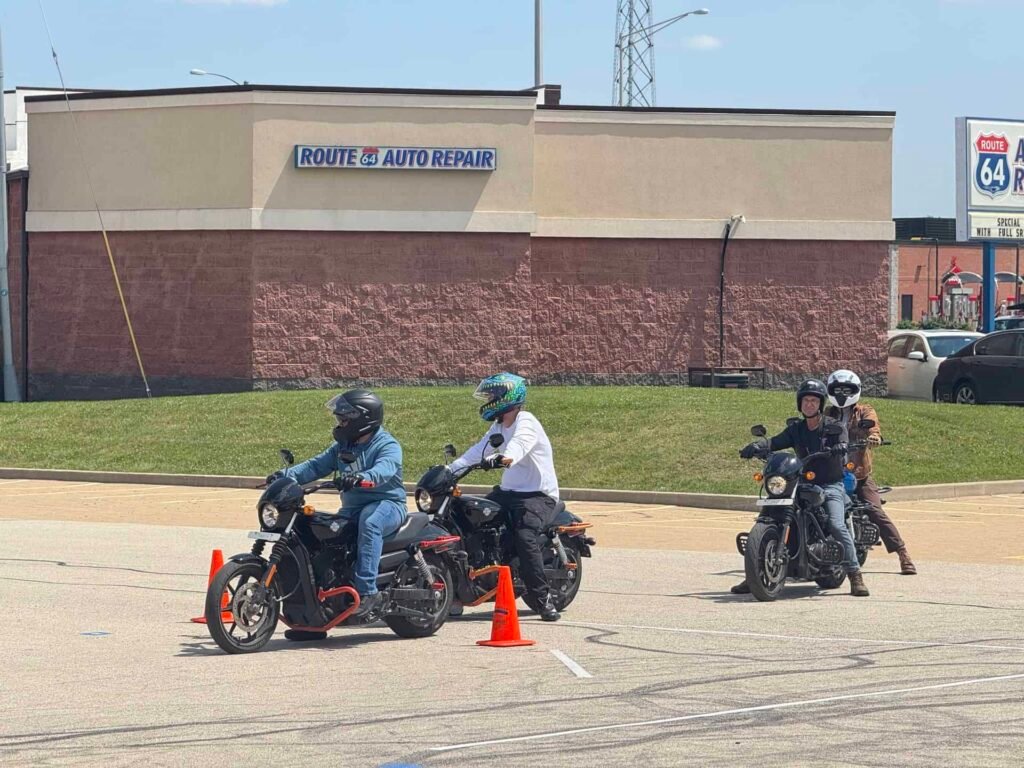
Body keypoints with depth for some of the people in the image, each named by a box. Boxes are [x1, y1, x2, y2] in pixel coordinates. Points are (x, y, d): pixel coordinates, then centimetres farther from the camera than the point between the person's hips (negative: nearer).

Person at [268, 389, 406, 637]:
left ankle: (367, 591, -44)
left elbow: (384, 470, -28)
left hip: (387, 503, -8)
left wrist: (360, 478, -49)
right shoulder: (342, 447, 17)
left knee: (369, 522, -40)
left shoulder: (388, 446, -8)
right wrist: (287, 475, -8)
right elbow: (318, 465, 8)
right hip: (352, 507, 8)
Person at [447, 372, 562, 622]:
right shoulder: (499, 427, 16)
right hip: (508, 490, 9)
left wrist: (505, 458, -56)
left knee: (525, 537, -31)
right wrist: (450, 469, -4)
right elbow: (479, 450, 8)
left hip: (538, 495, -9)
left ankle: (544, 599, -25)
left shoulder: (526, 422, -13)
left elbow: (519, 446, -35)